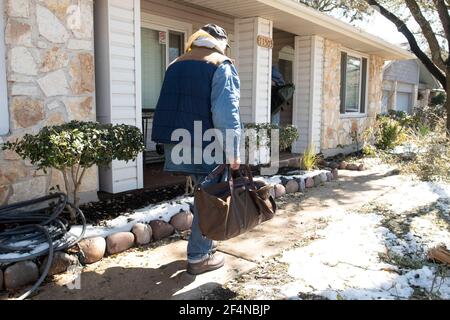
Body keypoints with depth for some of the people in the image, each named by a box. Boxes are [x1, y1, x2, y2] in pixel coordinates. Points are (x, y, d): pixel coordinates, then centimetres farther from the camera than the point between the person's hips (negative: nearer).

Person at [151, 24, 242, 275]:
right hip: (206, 146, -7)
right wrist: (233, 152, -14)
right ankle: (199, 256, 10)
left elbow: (169, 106, 19)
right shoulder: (222, 66, -4)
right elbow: (226, 113, -16)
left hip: (176, 143, 7)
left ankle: (204, 243, 27)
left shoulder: (175, 66, 18)